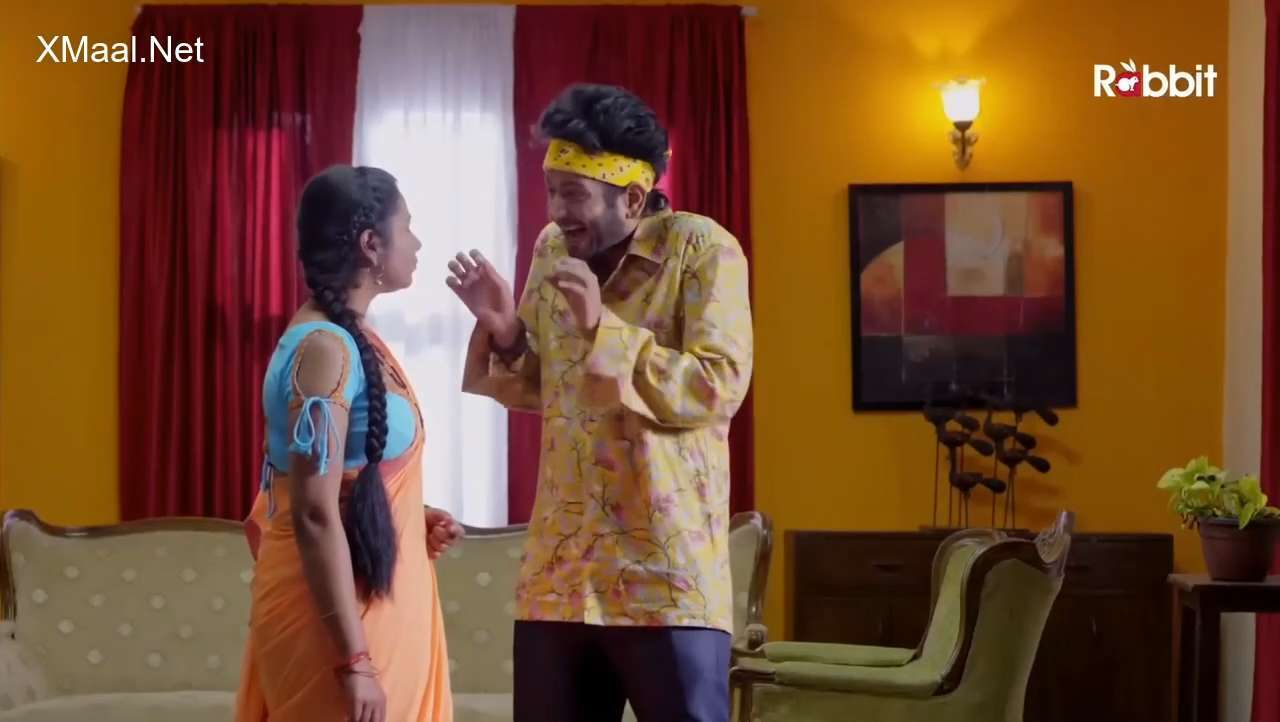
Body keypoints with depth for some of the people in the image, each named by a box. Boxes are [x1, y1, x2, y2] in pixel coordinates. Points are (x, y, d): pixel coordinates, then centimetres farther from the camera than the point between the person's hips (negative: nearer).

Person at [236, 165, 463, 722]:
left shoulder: (350, 338, 10)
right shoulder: (325, 349, -18)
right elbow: (314, 515, -23)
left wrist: (415, 521, 6)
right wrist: (353, 660, -24)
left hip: (367, 605, 9)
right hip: (336, 618, -9)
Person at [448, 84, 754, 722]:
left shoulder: (703, 249, -7)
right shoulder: (553, 250, 10)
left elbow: (719, 387, -16)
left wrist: (603, 328, -19)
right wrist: (504, 332, -3)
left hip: (667, 572, -5)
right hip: (560, 566, 6)